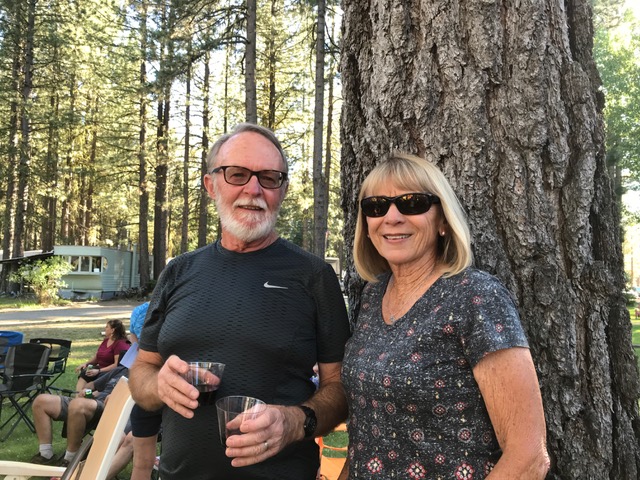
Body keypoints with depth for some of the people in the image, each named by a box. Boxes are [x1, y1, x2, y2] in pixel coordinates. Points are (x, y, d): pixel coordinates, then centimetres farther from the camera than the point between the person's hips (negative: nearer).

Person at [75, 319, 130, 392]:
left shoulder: (120, 344, -11)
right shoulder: (105, 341, 16)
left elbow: (117, 365, -19)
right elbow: (96, 358, 23)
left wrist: (99, 371, -24)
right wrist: (86, 363, 3)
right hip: (100, 368, 7)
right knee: (83, 373, -19)